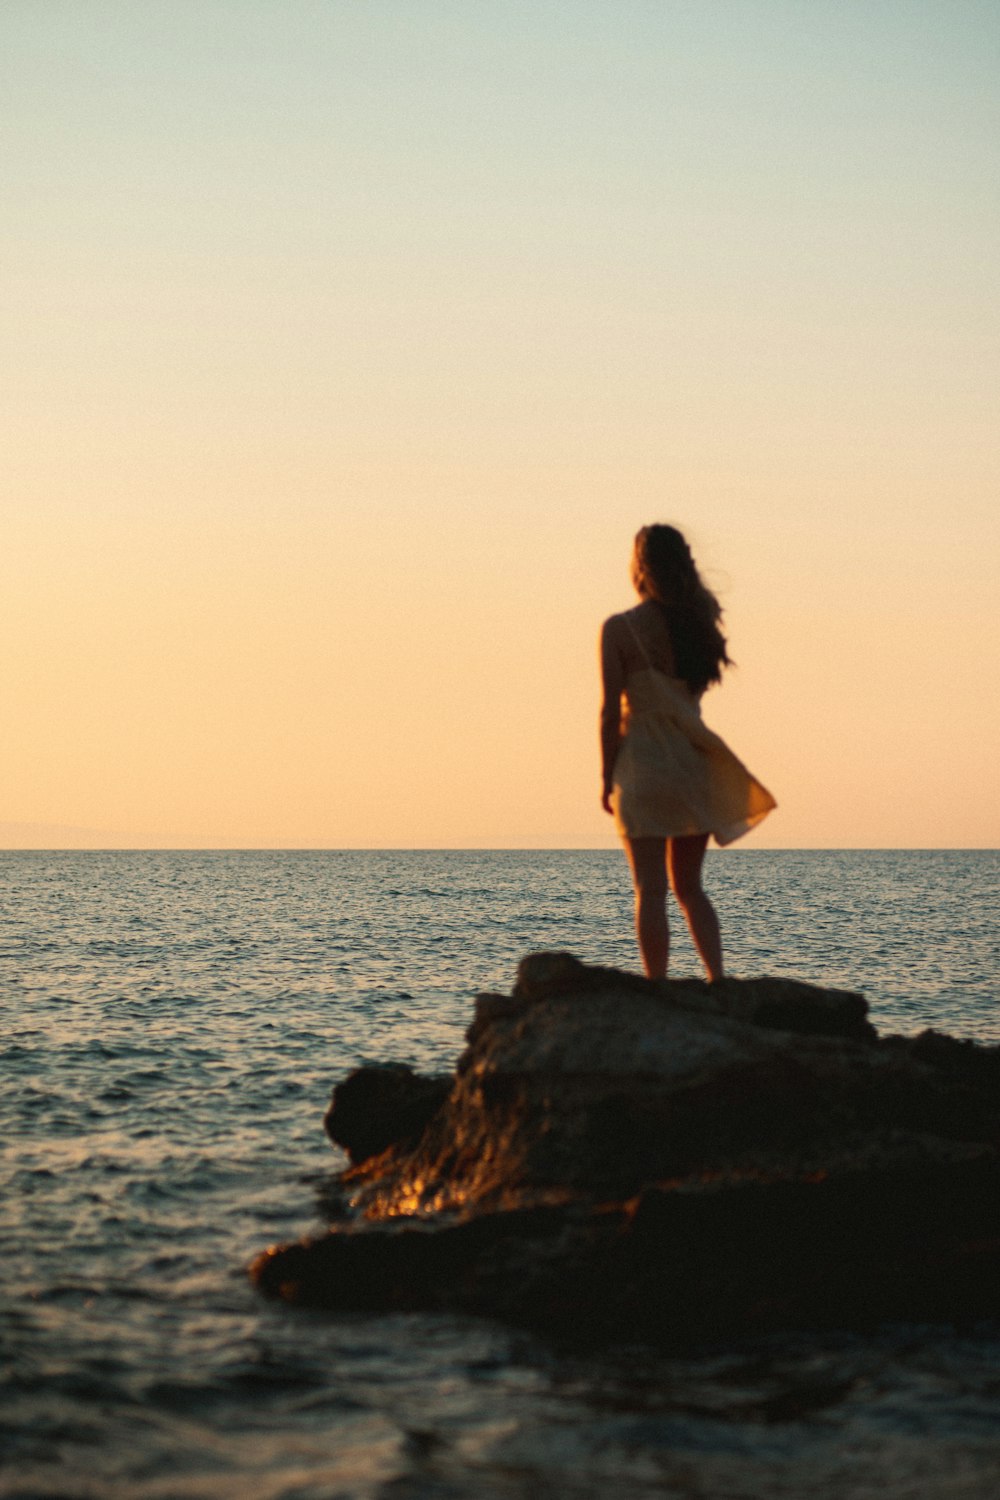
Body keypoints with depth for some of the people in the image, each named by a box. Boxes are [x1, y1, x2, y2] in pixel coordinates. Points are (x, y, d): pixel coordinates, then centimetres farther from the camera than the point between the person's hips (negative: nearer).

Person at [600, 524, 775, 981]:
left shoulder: (619, 629, -7)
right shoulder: (698, 622, 4)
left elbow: (611, 708, -10)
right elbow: (700, 685, 12)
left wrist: (607, 776, -2)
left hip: (642, 762, -4)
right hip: (695, 763, 4)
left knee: (651, 889, -1)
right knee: (689, 886, 15)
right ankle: (717, 978, 3)